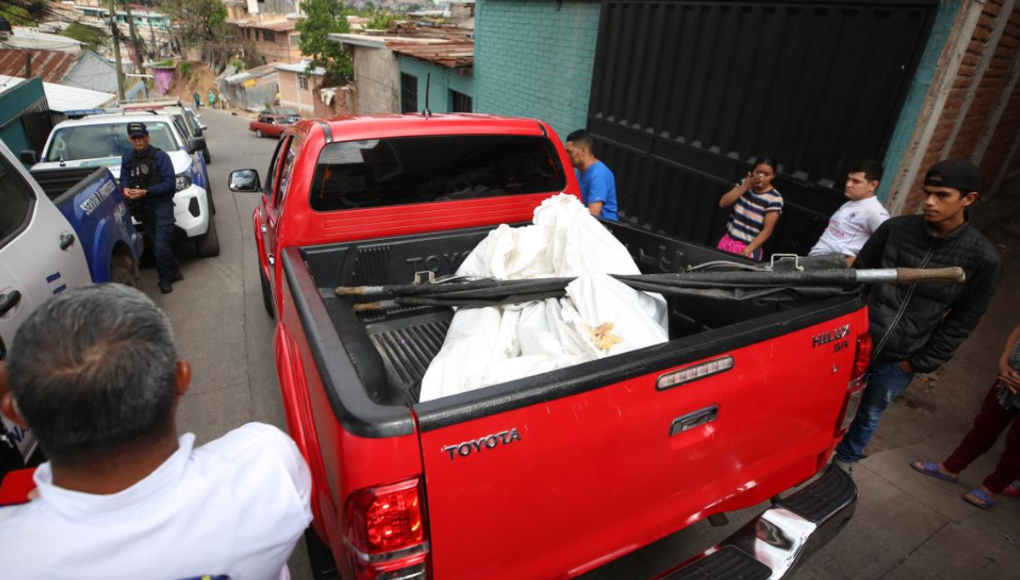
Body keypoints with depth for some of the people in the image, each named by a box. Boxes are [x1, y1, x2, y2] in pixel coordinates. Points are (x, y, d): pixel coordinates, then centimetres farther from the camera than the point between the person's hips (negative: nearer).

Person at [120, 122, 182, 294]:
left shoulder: (160, 156, -11)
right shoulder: (127, 159, 7)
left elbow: (169, 182, -15)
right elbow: (124, 180, 10)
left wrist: (146, 192, -23)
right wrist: (125, 189, -13)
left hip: (162, 206, -6)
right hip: (143, 209, 6)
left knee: (160, 246, -12)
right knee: (159, 244, 12)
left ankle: (165, 278, 4)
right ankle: (174, 272, 27)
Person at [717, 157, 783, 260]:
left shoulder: (775, 199, -13)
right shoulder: (744, 183, 2)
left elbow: (767, 231, -14)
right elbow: (723, 203, -6)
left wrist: (746, 252, -20)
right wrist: (745, 187, -14)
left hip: (749, 247, -5)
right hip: (728, 240, 5)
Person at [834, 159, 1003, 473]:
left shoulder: (984, 260, -8)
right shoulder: (895, 228, -6)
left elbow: (961, 324, -3)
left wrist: (920, 363, -4)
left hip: (898, 360, 0)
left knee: (869, 416, 18)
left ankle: (845, 460, 42)